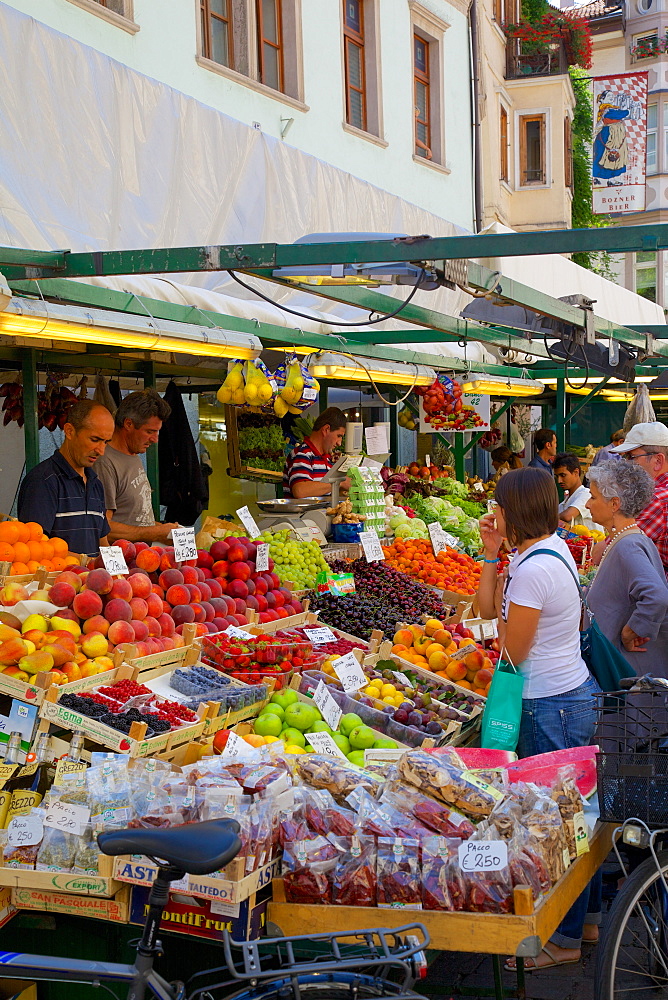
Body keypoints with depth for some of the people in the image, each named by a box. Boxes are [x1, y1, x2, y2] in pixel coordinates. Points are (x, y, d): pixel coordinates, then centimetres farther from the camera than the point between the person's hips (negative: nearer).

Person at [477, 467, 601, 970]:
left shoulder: (532, 569, -22)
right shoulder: (554, 548, 9)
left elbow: (513, 651, -15)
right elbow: (488, 608, 14)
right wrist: (493, 555, 6)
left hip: (551, 707, -10)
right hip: (578, 693, 10)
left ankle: (563, 938, 10)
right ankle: (587, 915, 32)